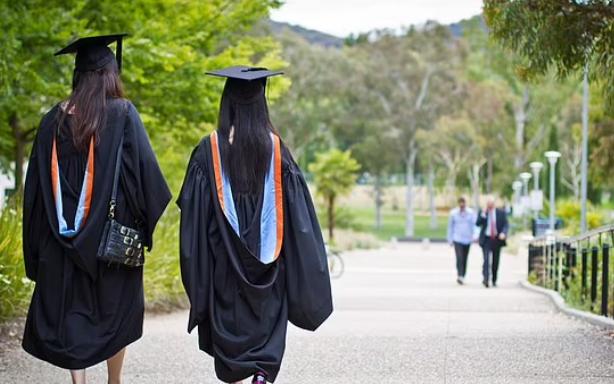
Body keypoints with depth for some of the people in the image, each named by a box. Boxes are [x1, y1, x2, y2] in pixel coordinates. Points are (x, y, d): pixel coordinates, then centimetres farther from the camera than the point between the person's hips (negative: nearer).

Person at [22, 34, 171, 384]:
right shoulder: (123, 114, -8)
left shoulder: (55, 119, 1)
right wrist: (150, 218, 1)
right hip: (112, 234, -2)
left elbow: (36, 184, 5)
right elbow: (145, 168, -12)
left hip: (64, 239, 2)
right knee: (114, 309, 14)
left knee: (69, 314, 6)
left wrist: (39, 245, 12)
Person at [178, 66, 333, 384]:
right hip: (266, 259, 1)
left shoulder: (209, 149, -7)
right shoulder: (275, 148, -4)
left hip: (224, 259, -1)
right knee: (268, 321, 8)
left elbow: (193, 208, -6)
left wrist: (196, 270, 2)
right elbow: (297, 208, -2)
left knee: (229, 323, 10)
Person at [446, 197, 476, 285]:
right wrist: (450, 239, 8)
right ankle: (460, 276, -24)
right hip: (457, 239, -2)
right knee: (459, 258, -17)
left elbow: (474, 224, -2)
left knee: (465, 259, 10)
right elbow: (450, 227, 8)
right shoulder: (453, 213, 1)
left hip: (467, 239, 2)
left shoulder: (471, 213, 0)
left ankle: (462, 277, 20)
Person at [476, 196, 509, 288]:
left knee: (495, 262, 9)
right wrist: (483, 214, -17)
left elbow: (506, 224, 1)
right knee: (486, 259, -17)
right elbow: (477, 223, -5)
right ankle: (486, 279, -24)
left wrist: (503, 233, -17)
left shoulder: (501, 213, 5)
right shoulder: (482, 212, 4)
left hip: (497, 239, 2)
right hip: (486, 240, -2)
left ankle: (494, 280, 21)